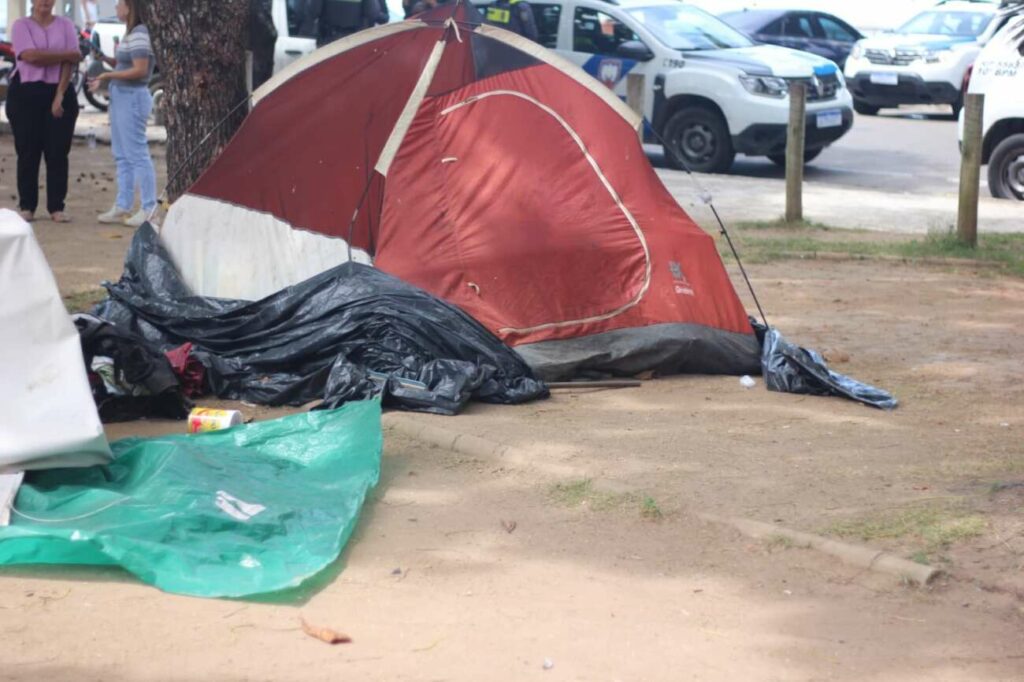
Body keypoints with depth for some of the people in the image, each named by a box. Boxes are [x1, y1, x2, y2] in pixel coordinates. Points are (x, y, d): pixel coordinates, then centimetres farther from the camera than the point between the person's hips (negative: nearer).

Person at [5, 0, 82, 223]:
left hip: (59, 91, 1)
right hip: (26, 93, -1)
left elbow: (69, 63, -2)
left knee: (58, 153, -1)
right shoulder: (21, 25, 2)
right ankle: (27, 206, 6)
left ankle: (56, 207, 4)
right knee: (28, 152, 0)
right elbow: (31, 56, -14)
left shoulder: (65, 25, 7)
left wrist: (59, 96, -12)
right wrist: (66, 54, -10)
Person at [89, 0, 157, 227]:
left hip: (132, 97, -10)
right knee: (122, 155, 14)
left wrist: (107, 75, -15)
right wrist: (105, 59, 6)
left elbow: (140, 70, -21)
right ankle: (123, 206, 20)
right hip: (122, 97, 10)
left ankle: (149, 209, -4)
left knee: (137, 153, -8)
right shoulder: (131, 34, 14)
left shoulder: (140, 34, -16)